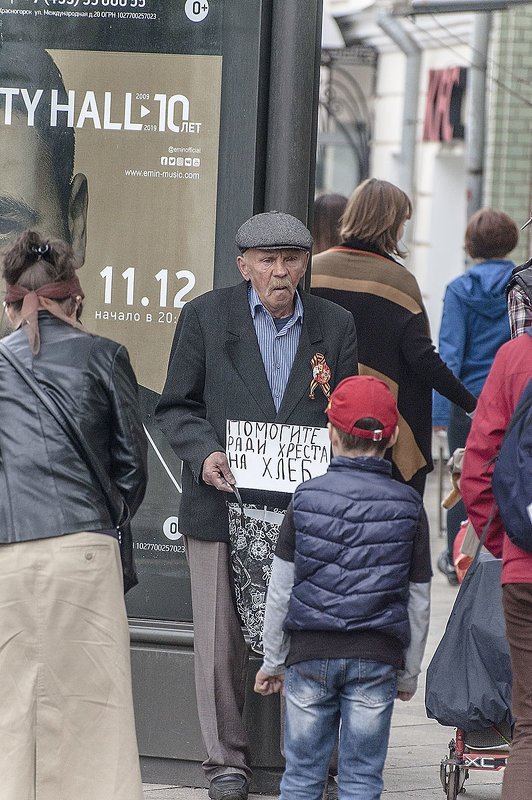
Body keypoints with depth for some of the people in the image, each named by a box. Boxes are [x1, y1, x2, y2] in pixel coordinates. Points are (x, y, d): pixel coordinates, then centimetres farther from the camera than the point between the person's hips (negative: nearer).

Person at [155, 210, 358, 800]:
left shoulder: (335, 326, 8)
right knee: (221, 640, 1)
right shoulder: (205, 316, 3)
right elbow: (176, 407, 5)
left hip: (304, 509, 1)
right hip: (222, 505, -1)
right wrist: (205, 453, -13)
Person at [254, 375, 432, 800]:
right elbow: (418, 602, 4)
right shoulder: (408, 505, -1)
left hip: (310, 653, 0)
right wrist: (409, 673, 14)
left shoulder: (306, 498, -1)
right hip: (377, 658, 0)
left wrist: (273, 660, 11)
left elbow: (280, 590, 1)